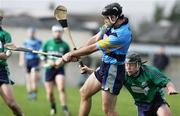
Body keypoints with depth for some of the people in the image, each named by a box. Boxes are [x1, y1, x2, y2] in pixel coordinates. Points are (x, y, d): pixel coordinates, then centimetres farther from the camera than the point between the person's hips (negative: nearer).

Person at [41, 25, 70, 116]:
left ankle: (64, 108, -19)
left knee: (61, 88, -22)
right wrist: (47, 60, -9)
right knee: (49, 92, 2)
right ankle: (53, 107, 27)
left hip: (59, 69, -1)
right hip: (49, 69, 2)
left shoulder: (65, 45, 2)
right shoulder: (48, 43, 4)